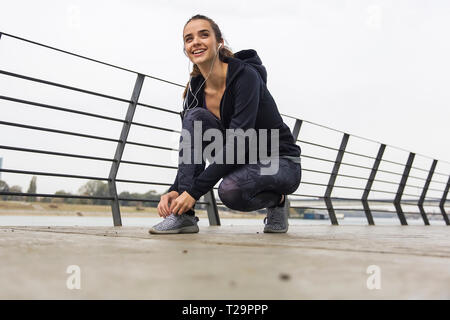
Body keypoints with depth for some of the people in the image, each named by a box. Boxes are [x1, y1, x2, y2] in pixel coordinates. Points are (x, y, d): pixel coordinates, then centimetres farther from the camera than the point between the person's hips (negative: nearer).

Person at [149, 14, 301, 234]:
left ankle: (276, 200, -1)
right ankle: (183, 215, -19)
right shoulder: (195, 89, -2)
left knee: (231, 189, -37)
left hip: (281, 164, -6)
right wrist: (175, 190, -21)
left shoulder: (245, 75, -22)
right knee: (196, 117, -18)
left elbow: (239, 140, -31)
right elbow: (192, 148, -3)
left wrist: (194, 191, -32)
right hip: (242, 159, 6)